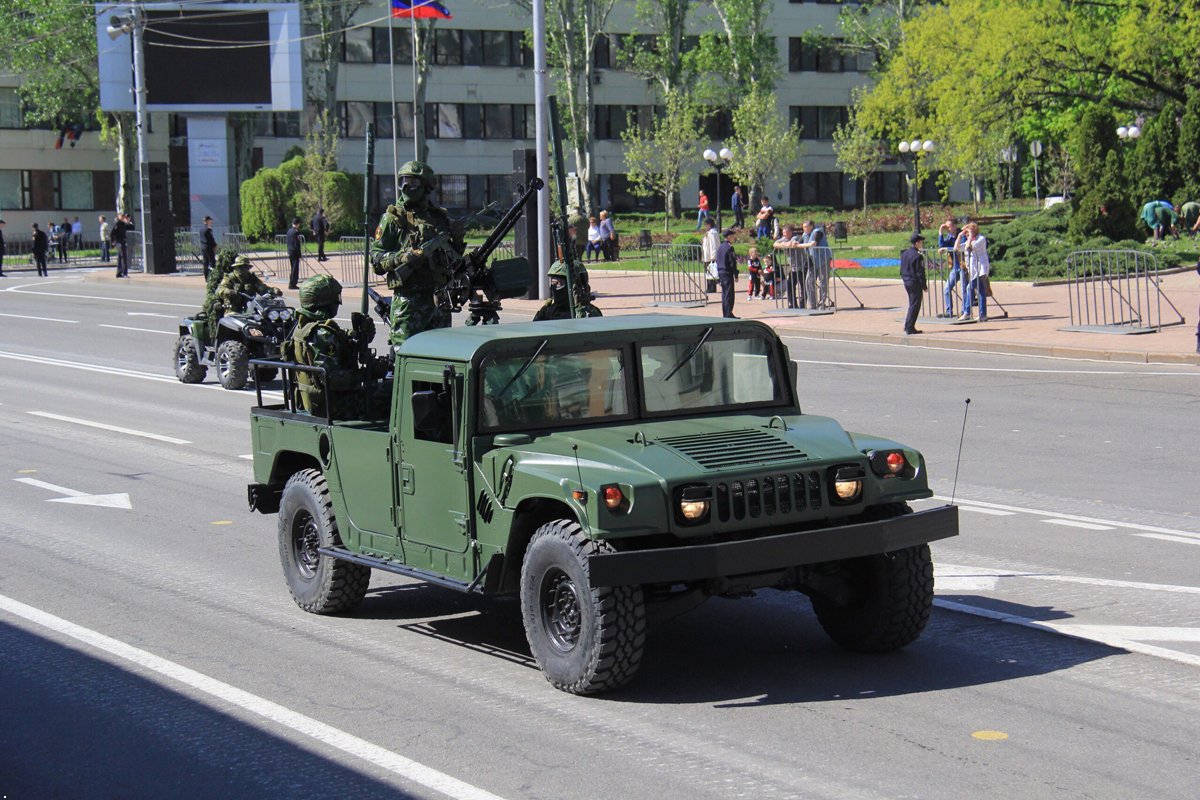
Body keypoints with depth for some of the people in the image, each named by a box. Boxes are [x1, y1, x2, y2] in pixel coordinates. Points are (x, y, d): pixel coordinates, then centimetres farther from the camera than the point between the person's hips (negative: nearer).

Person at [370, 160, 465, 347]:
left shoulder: (440, 217, 16)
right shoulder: (394, 218, 1)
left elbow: (454, 256, 26)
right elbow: (375, 257, -4)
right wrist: (401, 258, -20)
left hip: (440, 299, 5)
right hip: (408, 302, -5)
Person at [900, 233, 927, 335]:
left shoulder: (904, 254, 9)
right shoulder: (918, 256, -17)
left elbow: (901, 270, 15)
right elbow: (920, 273, -17)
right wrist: (924, 286, -11)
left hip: (907, 282, 8)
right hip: (915, 283, -8)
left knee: (912, 304, 19)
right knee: (915, 305, -2)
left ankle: (908, 326, 21)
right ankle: (910, 328, -2)